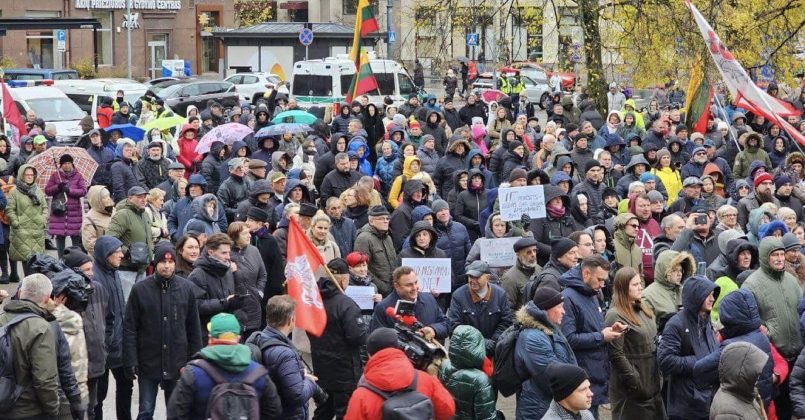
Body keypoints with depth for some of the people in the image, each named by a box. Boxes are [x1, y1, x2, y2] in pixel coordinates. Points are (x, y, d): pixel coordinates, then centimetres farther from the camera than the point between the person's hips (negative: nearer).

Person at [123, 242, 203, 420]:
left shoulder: (187, 288, -1)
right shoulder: (140, 290, -6)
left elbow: (194, 327, 5)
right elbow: (129, 328, -4)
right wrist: (131, 361, -9)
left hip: (178, 364, 2)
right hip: (148, 364, -2)